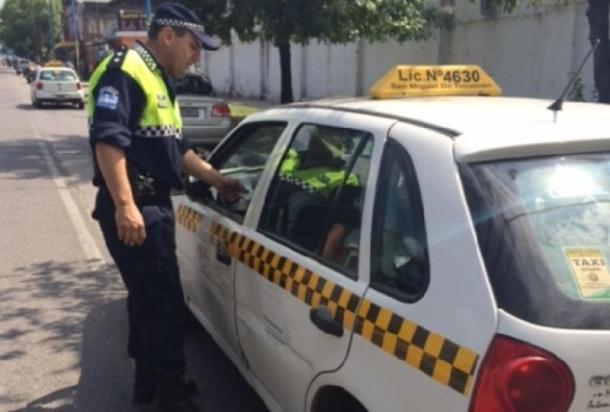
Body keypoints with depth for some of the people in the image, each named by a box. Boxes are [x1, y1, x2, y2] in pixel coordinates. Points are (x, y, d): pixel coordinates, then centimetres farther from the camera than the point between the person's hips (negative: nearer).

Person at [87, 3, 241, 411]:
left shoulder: (160, 82, 20)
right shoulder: (125, 71, -12)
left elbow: (177, 149, 26)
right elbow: (108, 140, -23)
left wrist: (219, 180, 27)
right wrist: (125, 206, -29)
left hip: (154, 205, 10)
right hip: (132, 209, -10)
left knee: (148, 297, 17)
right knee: (164, 301, -6)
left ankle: (149, 378, 30)